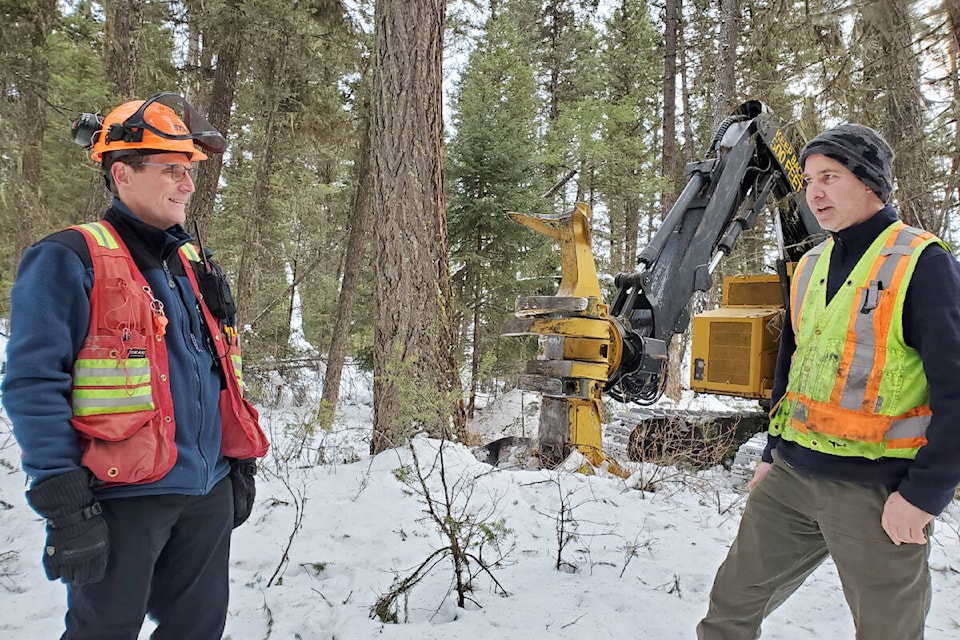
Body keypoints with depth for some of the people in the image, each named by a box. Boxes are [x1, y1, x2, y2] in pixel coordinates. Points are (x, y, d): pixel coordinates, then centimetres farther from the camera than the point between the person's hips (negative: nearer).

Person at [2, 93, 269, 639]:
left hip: (209, 494, 7)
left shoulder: (194, 266, 12)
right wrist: (64, 504, -17)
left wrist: (241, 465, 17)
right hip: (124, 501, -7)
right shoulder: (70, 260, -10)